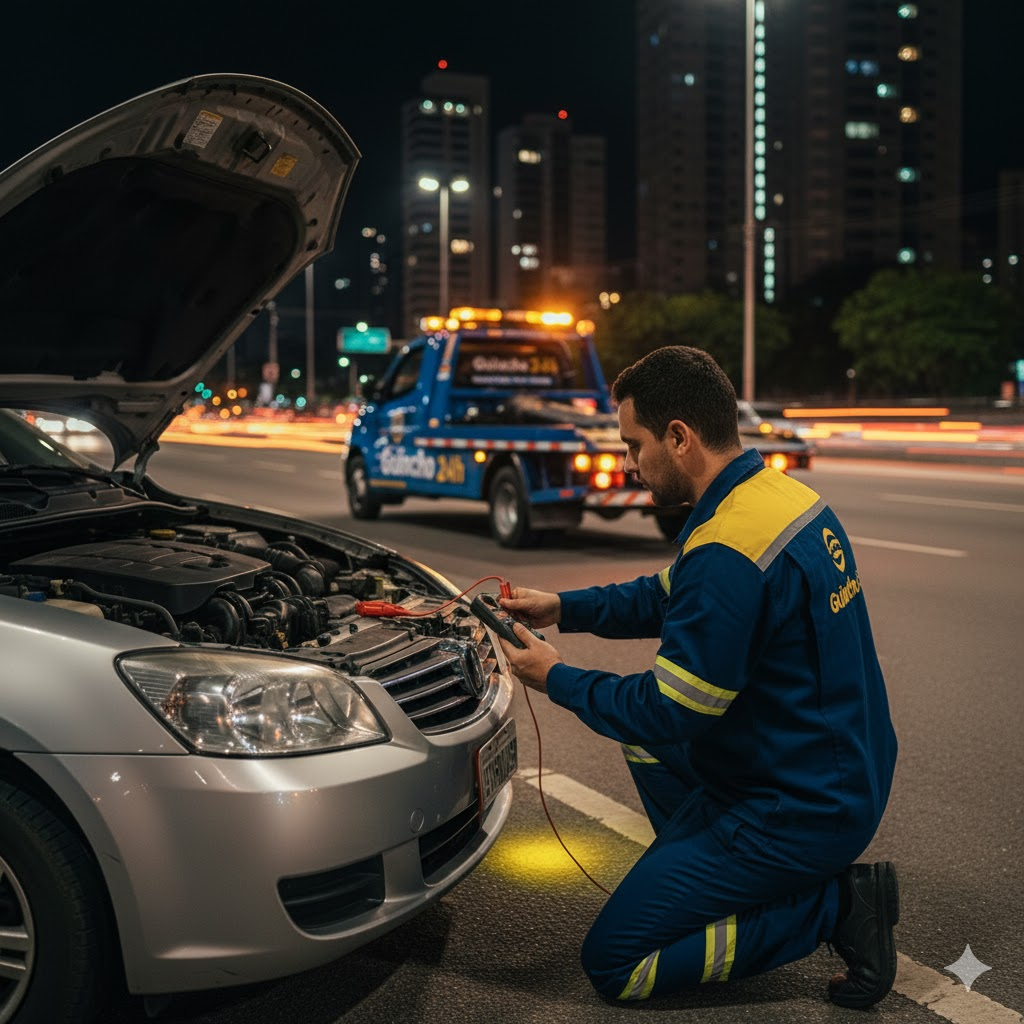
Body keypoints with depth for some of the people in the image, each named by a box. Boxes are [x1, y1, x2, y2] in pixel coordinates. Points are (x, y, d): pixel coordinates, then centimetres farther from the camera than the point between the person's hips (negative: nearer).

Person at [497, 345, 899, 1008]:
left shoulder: (726, 553, -29)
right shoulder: (785, 494, 3)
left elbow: (670, 711, -22)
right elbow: (669, 597, 17)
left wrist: (557, 678, -8)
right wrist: (565, 608, 10)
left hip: (798, 814, -10)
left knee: (613, 965, 0)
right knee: (645, 735, 28)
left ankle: (831, 905, -3)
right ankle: (710, 876, 19)